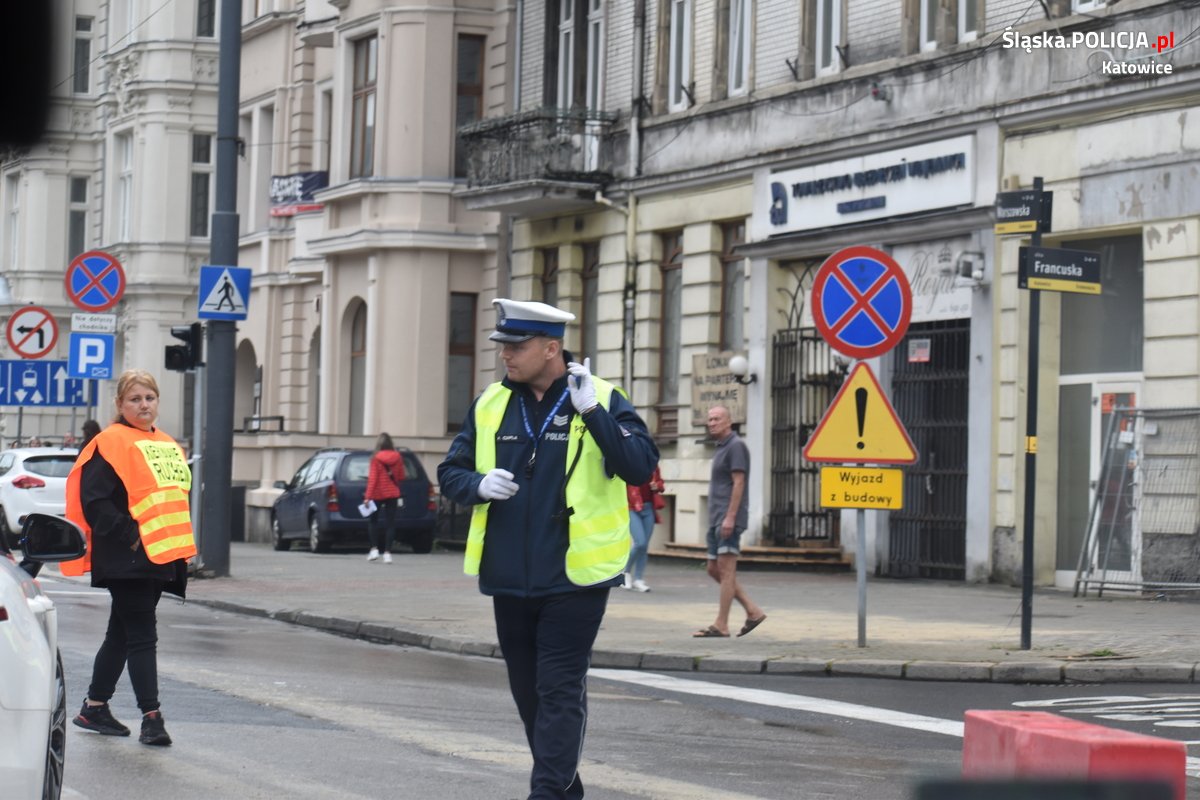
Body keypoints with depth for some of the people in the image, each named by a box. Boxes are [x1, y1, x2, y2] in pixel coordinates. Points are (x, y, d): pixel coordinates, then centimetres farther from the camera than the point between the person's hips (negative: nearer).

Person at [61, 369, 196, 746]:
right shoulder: (111, 444, -8)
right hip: (126, 558, -8)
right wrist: (130, 537, -20)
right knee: (142, 635, -10)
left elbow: (176, 496, 26)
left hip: (160, 558, 8)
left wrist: (177, 547, 13)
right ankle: (151, 717, -11)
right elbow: (94, 502, -15)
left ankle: (94, 707, 25)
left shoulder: (167, 446, 17)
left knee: (122, 634, 15)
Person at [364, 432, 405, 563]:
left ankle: (374, 549, 4)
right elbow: (401, 477, 7)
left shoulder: (376, 458, -10)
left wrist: (368, 496, -13)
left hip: (378, 494, -2)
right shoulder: (397, 457, -1)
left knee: (374, 520, 13)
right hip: (393, 493, 2)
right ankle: (387, 552, -5)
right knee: (390, 522, 2)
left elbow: (372, 478, -13)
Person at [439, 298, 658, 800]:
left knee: (560, 690, -7)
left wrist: (592, 412, -23)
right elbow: (450, 473, 12)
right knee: (528, 691, 14)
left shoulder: (603, 401, -5)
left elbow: (640, 467, -17)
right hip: (509, 577, 5)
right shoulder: (490, 405, 9)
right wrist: (479, 485, -10)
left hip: (575, 576, -5)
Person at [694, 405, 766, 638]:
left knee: (725, 570, -9)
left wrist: (730, 517, -21)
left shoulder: (735, 446, -8)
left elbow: (738, 483, -15)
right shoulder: (720, 448, 21)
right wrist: (716, 519, 20)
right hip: (716, 520, 10)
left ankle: (721, 625, -9)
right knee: (714, 570, 10)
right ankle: (753, 611, 12)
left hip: (728, 520, -10)